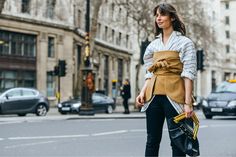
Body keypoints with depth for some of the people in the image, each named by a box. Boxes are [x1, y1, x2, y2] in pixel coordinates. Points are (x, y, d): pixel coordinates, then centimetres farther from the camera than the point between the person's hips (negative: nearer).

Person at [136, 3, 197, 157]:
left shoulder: (185, 43, 1)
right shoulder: (154, 45, 15)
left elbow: (189, 74, -6)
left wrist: (188, 102, -14)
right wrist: (143, 92, 0)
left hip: (174, 96, -5)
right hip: (154, 96, 5)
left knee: (177, 141, 0)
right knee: (152, 141, 6)